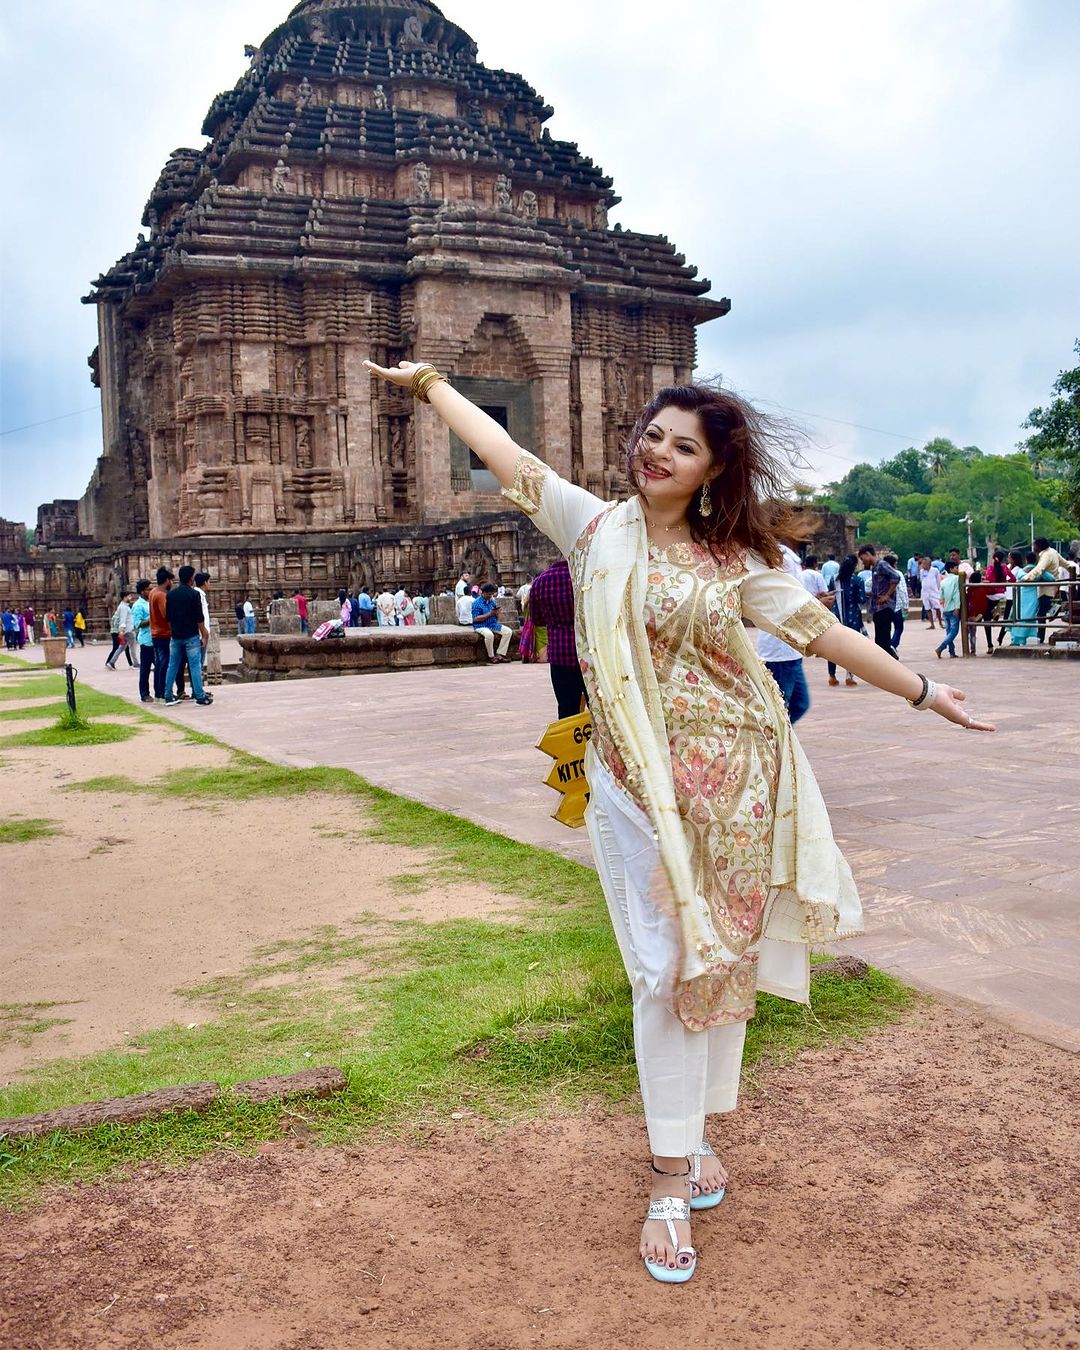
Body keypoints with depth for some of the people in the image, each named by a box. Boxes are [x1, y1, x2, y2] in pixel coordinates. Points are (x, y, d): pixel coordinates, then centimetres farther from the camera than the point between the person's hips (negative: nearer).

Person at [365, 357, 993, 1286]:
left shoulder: (735, 558, 5)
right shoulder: (596, 527, 3)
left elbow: (820, 629, 8)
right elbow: (507, 455, 5)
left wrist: (923, 691, 11)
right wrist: (426, 380, 8)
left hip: (738, 776, 2)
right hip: (640, 782, -2)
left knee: (728, 956, 10)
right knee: (669, 966, -2)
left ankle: (697, 1130, 30)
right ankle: (671, 1177, 10)